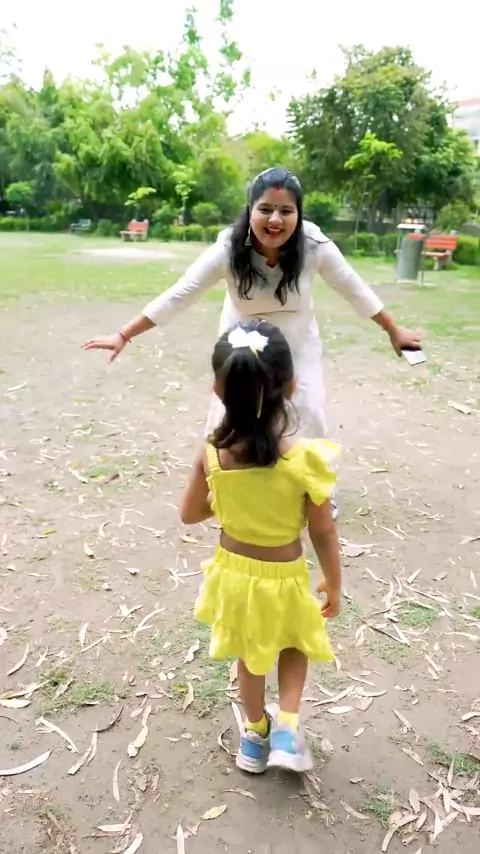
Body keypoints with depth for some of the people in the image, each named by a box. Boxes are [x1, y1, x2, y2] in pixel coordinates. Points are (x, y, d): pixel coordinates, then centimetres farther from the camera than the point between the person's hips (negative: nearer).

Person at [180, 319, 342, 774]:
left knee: (249, 656, 28)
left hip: (234, 571, 2)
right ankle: (286, 727, 20)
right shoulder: (305, 458, -26)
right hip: (283, 579, -2)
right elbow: (323, 532, -15)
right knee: (294, 645, 30)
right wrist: (333, 583, 0)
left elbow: (190, 514, -4)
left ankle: (257, 732, 47)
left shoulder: (212, 456, -19)